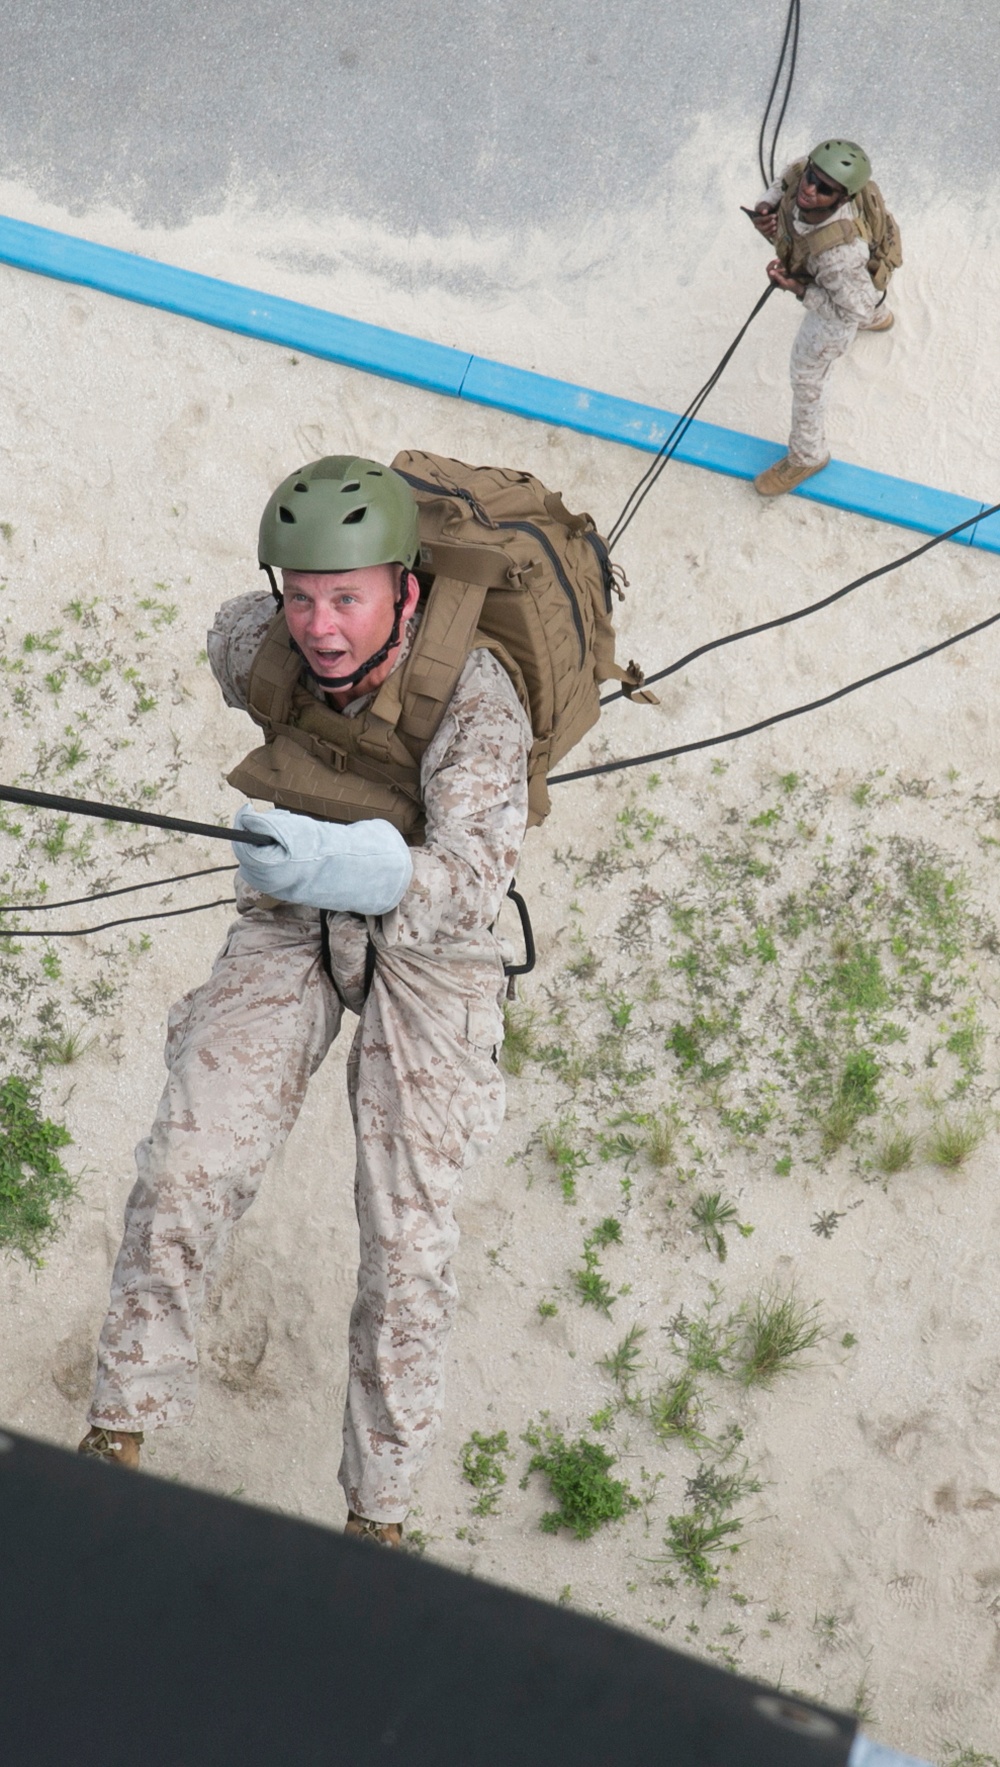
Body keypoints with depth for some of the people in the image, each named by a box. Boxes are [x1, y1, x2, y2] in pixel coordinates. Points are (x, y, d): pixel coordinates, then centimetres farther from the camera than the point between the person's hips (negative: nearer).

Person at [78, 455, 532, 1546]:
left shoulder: (475, 699, -31)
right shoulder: (255, 643, -19)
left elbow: (473, 875, -43)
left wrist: (356, 868, -62)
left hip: (424, 940, -2)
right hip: (289, 924, 3)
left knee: (408, 1241, -4)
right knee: (186, 1172, -13)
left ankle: (378, 1508, 14)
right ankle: (118, 1435, 4)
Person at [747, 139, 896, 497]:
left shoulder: (838, 252, -52)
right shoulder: (802, 174, -36)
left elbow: (856, 308, -35)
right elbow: (786, 180, -8)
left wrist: (797, 289, -39)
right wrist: (765, 208, -28)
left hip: (849, 290, -7)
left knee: (808, 369, 15)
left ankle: (806, 455, 40)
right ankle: (879, 318, 80)